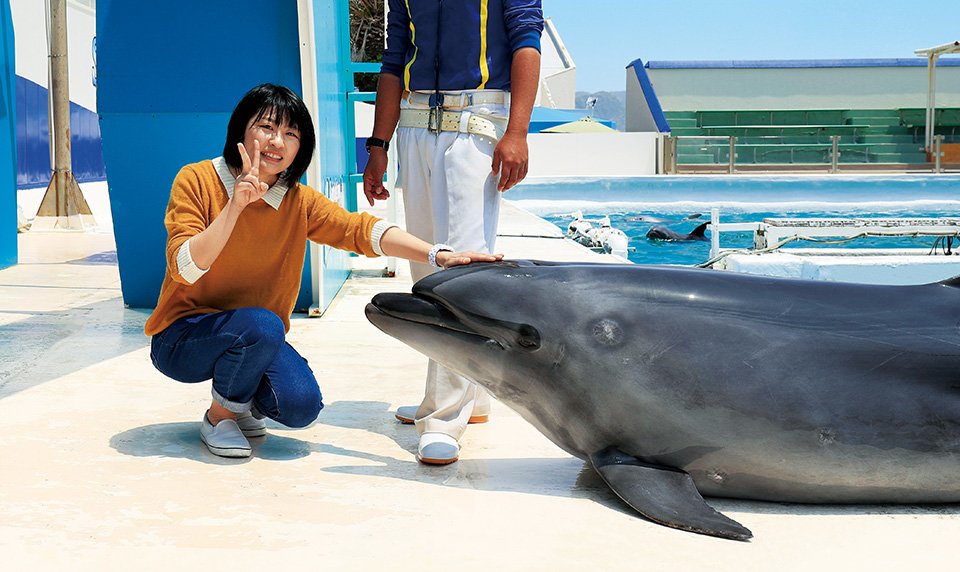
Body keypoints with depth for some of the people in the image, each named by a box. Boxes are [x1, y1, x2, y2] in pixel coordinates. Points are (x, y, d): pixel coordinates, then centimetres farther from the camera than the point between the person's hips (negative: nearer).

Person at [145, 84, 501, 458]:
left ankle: (243, 402, 14)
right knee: (263, 324, -33)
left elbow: (361, 230, -15)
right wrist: (235, 206, -35)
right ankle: (219, 415, -5)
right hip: (181, 336, -3)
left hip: (259, 342, 4)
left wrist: (439, 256, -30)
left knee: (301, 405, -21)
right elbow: (186, 268, -24)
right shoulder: (196, 181, -14)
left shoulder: (299, 202, -3)